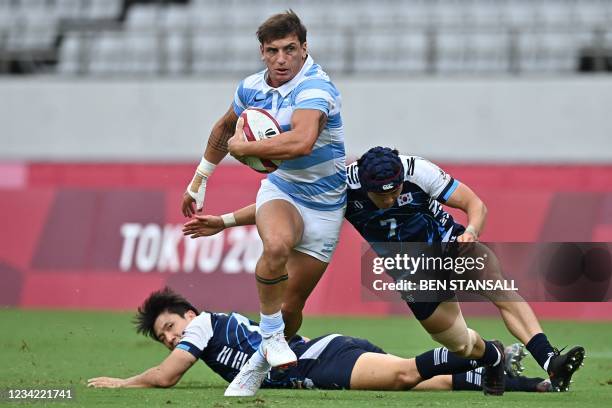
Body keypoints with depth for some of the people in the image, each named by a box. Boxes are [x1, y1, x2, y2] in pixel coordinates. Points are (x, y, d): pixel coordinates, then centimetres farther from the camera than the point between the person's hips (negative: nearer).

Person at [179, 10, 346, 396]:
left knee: (292, 305, 2)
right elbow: (225, 127, 19)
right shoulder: (252, 88, -4)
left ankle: (260, 364, 27)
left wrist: (243, 147, -32)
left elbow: (302, 142, -45)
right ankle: (271, 334, -18)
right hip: (280, 190, 3)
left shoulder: (316, 87, -26)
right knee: (276, 246, -34)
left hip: (325, 207, -3)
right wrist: (200, 180, 24)